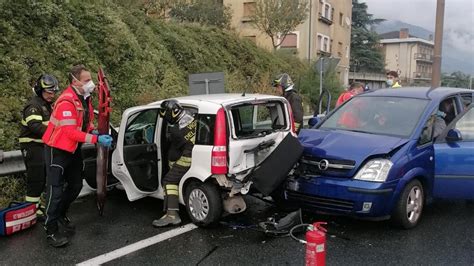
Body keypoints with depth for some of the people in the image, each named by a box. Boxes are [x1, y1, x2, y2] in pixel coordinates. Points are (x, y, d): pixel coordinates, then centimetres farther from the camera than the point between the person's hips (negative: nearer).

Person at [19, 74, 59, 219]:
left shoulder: (48, 104, 15)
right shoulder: (34, 105, -17)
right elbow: (35, 126, -30)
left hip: (42, 145, 10)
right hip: (31, 145, -10)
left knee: (42, 177, 18)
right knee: (36, 178, -9)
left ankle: (35, 203, 32)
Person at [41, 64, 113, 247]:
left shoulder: (84, 98, 2)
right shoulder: (66, 102, -26)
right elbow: (71, 132, -30)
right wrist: (97, 139, -32)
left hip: (73, 149, 9)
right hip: (57, 149, -9)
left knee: (76, 185, 17)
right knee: (56, 190, -5)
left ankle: (60, 215, 36)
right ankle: (51, 230, 4)